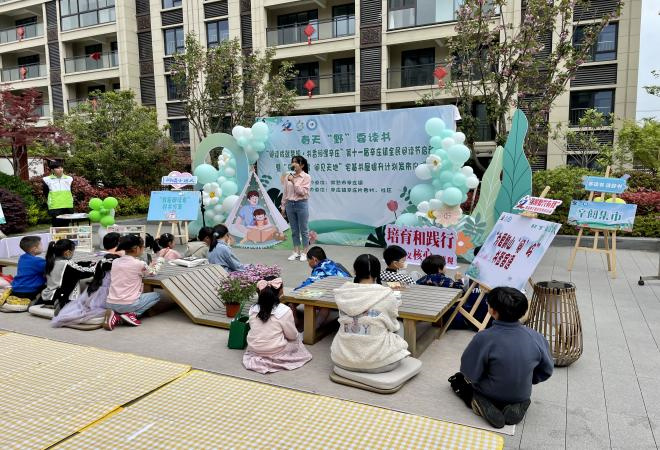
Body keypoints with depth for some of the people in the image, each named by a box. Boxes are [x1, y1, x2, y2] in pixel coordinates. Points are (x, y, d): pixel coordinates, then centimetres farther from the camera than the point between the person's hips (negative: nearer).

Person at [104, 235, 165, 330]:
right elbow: (153, 272, 12)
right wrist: (161, 258, 25)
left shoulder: (115, 262, 6)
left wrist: (150, 266, 30)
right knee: (156, 295, 17)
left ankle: (117, 316, 7)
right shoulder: (140, 264, -9)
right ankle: (131, 314, -1)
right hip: (128, 304, -5)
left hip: (110, 304, 5)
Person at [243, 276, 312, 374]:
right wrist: (297, 335, 11)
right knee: (297, 338, 18)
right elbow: (292, 335, -13)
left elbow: (256, 330, 2)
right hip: (275, 352, -5)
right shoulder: (284, 311, -22)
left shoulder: (253, 309, -8)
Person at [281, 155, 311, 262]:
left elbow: (302, 192, -15)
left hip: (301, 205, -4)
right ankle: (296, 252, 19)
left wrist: (294, 182, -20)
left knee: (303, 230, 3)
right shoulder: (288, 176, 6)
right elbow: (285, 192, 10)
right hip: (290, 204, 4)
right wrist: (283, 206, 10)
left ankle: (304, 253, 11)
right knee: (294, 230, 11)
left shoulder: (306, 177, -6)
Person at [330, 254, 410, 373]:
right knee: (400, 343, 27)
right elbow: (393, 326, 0)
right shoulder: (386, 295, -14)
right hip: (375, 362, -2)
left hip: (343, 359, 3)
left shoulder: (342, 293, -6)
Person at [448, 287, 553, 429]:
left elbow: (470, 374, -19)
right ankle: (519, 406, 6)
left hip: (490, 395, -3)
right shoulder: (536, 337, -17)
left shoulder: (484, 338, -29)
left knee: (457, 379, 23)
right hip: (521, 395, 3)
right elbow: (546, 371, -2)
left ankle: (476, 402, -4)